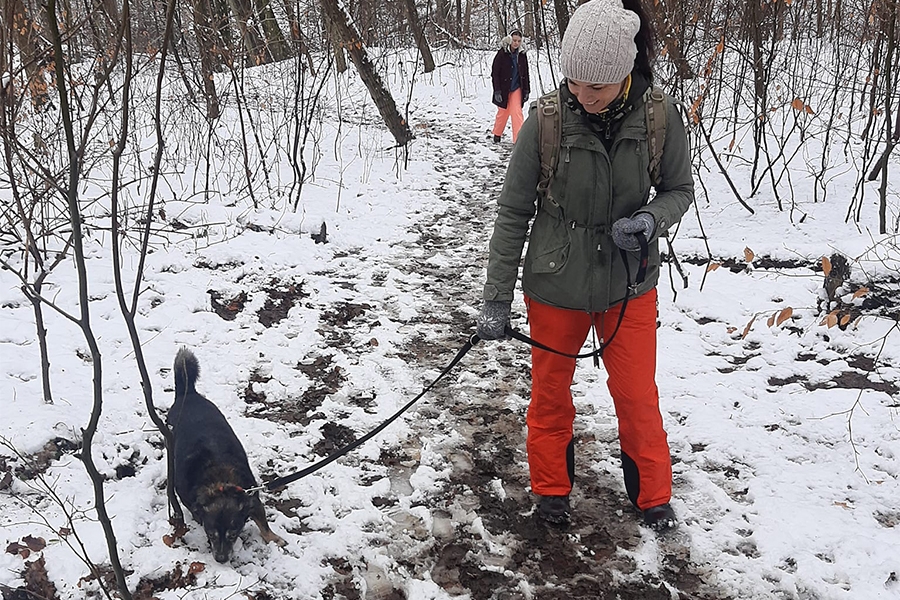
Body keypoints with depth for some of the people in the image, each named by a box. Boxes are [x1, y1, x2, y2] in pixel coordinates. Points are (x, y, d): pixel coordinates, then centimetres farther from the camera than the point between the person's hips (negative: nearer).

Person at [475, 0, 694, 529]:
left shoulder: (660, 117, -14)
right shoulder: (547, 121, -17)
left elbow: (680, 189, 2)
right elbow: (513, 213, -9)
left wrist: (651, 219, -21)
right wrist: (497, 298, -8)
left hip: (629, 285, 1)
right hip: (554, 285, 0)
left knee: (637, 395, 10)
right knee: (550, 392, 15)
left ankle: (653, 495, 35)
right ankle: (552, 487, 39)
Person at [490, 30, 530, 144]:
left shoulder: (522, 54, 0)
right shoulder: (502, 54, -11)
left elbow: (525, 74, 9)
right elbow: (495, 73, -10)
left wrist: (526, 90, 5)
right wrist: (497, 91, -16)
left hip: (516, 88, 2)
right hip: (503, 88, -2)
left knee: (517, 112, -9)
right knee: (503, 112, 11)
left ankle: (519, 138, -12)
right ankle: (497, 134, 34)